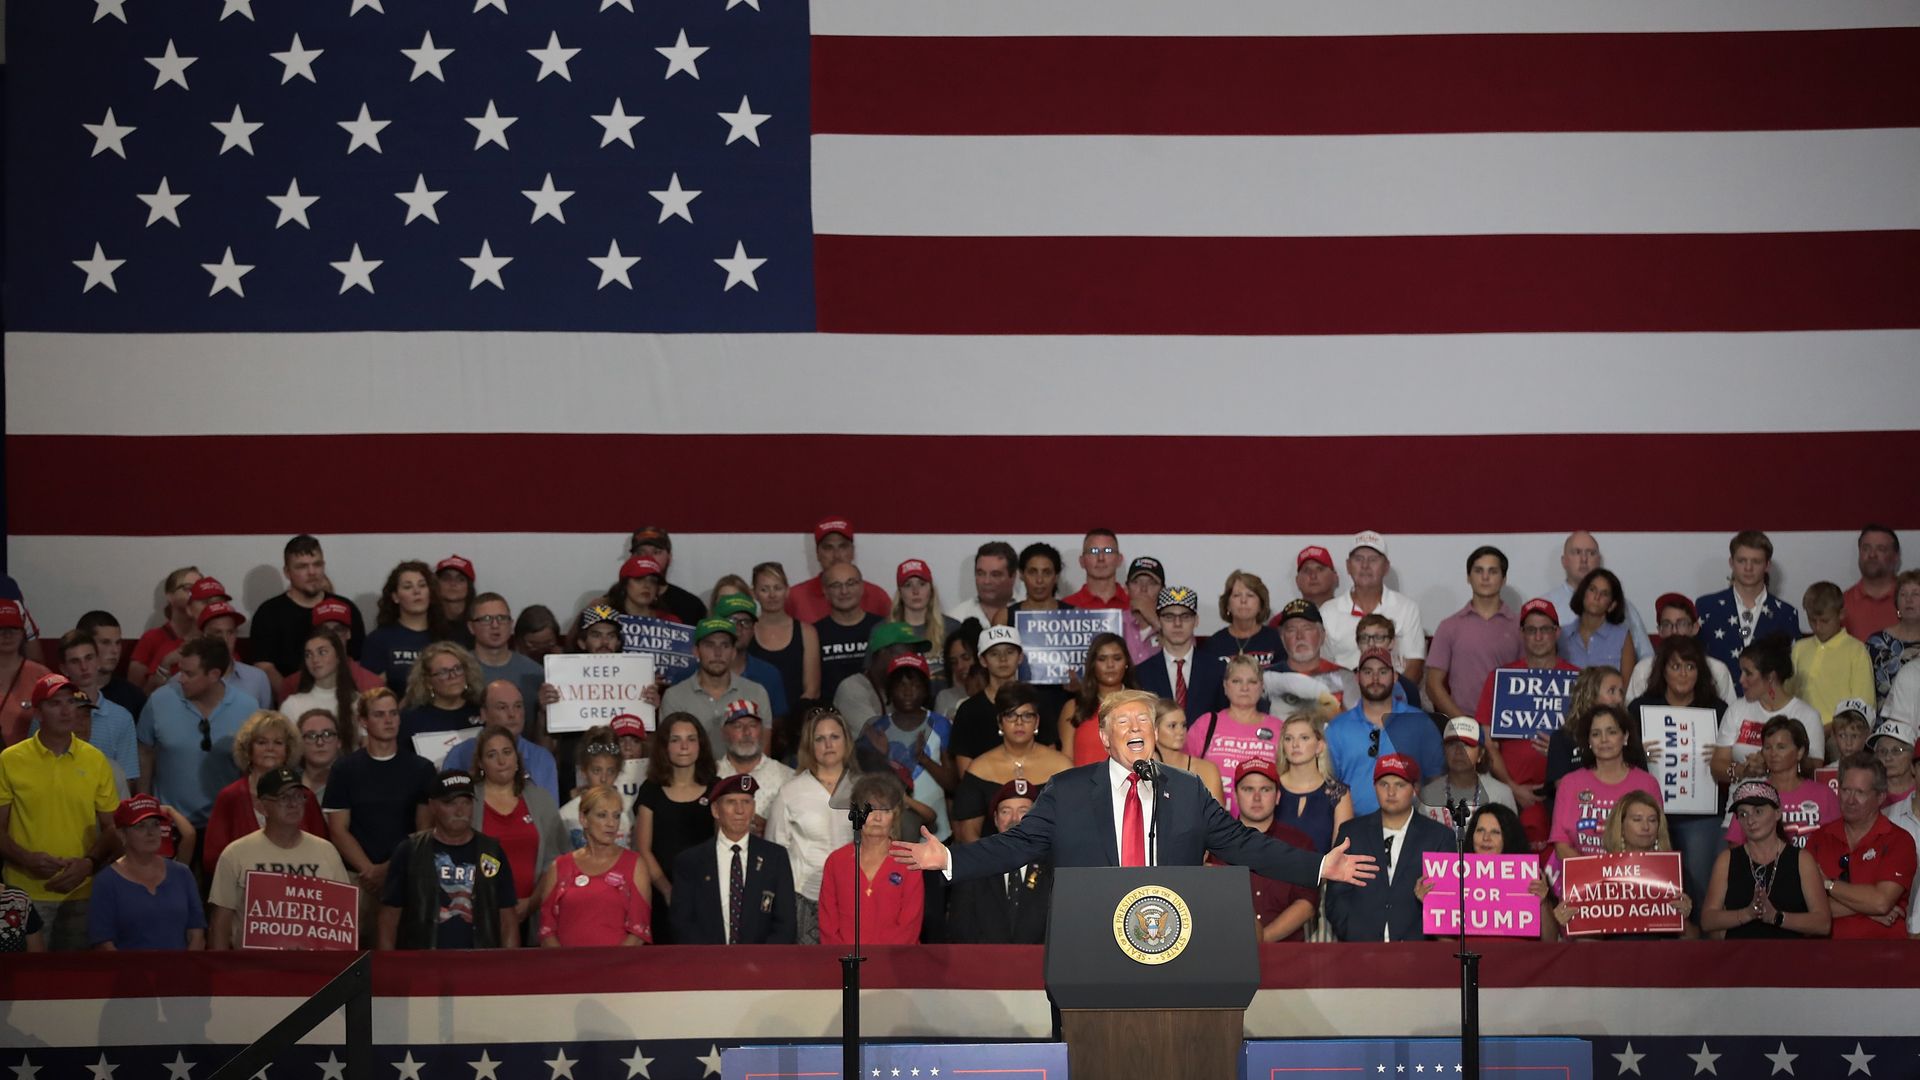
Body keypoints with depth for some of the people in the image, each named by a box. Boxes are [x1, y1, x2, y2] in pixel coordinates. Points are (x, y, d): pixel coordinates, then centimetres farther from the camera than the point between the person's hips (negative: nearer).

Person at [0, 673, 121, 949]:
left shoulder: (96, 760, 4)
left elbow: (112, 827, 8)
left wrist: (89, 863, -10)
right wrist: (26, 859, -17)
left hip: (81, 894, 2)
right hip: (26, 894, -2)